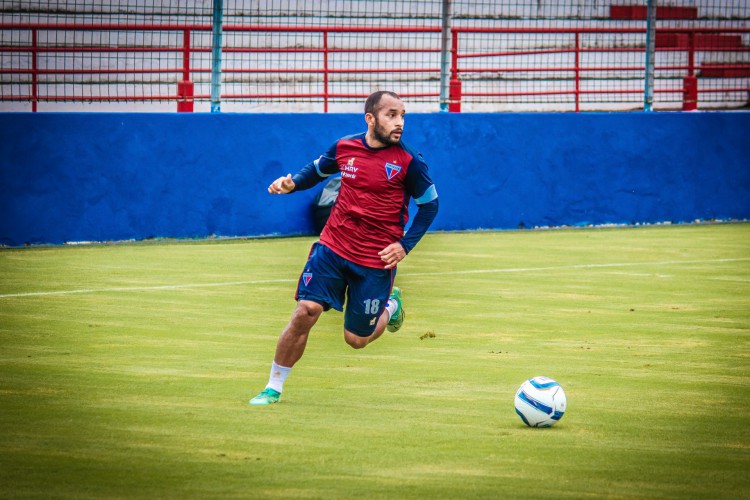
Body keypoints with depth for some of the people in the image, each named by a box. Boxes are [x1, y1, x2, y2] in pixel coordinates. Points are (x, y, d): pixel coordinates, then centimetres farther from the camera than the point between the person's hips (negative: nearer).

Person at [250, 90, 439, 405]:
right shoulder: (344, 148, -1)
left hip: (376, 261, -2)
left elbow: (429, 205, 2)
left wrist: (405, 244, -8)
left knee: (356, 339, 5)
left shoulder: (408, 162, -9)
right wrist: (293, 183, -1)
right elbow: (318, 169, 19)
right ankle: (274, 386, 0)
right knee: (306, 311, -14)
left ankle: (391, 306, 39)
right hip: (333, 246, 2)